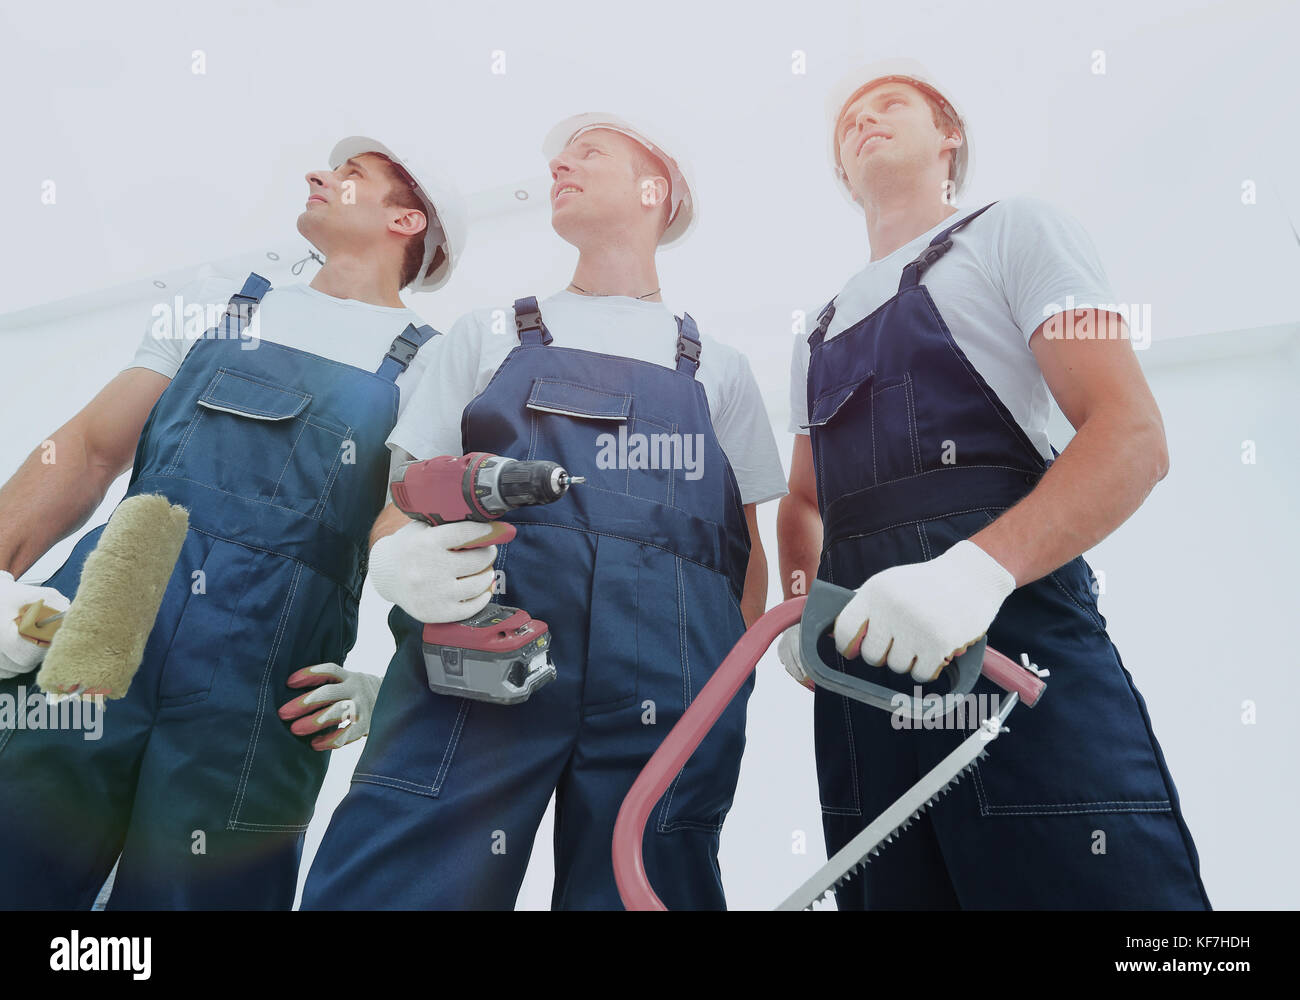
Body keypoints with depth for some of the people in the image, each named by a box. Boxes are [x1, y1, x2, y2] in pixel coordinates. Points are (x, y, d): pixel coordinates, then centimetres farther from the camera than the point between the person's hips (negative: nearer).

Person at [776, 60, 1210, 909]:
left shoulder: (1013, 231, 7)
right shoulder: (821, 332, 25)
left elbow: (1136, 438, -7)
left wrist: (979, 569, -24)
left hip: (1013, 631, -5)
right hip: (861, 663, 6)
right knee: (888, 889, 11)